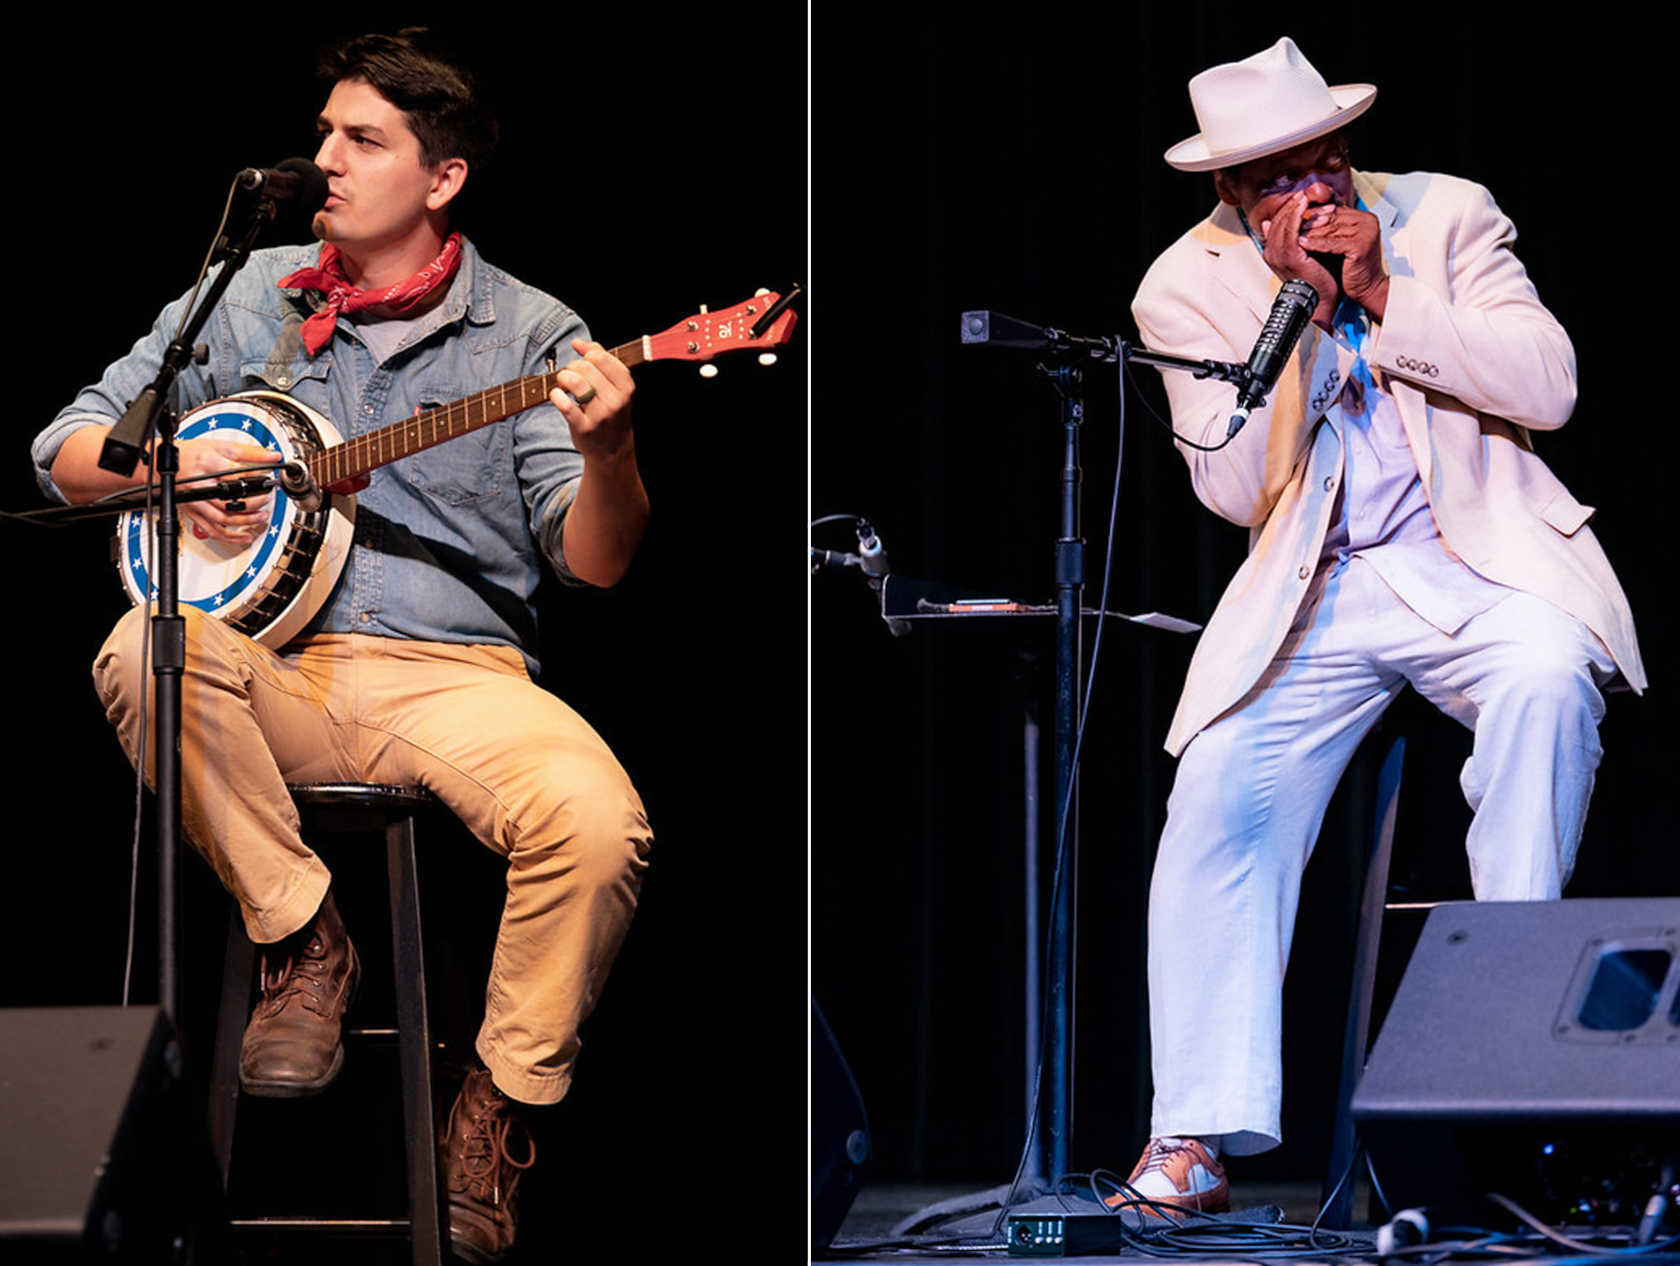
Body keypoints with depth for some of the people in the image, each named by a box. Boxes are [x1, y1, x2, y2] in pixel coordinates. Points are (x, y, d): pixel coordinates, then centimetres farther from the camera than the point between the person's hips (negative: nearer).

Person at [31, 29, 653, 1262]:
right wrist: (161, 466, -6)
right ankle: (303, 940, -11)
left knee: (599, 823, -31)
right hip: (275, 669, 2)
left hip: (452, 676, -2)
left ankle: (505, 1104, -5)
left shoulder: (528, 334, 4)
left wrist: (607, 452, -28)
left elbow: (594, 560, -6)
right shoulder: (246, 298, 12)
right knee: (147, 650, -33)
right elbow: (68, 447, 16)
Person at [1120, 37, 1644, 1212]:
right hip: (1310, 592, 1)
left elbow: (1549, 385, -8)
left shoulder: (1445, 217, 3)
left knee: (1547, 675, -34)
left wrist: (1381, 294, -13)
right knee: (1220, 798, -19)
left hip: (1474, 561, -1)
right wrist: (1296, 311, -13)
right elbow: (1239, 488, -4)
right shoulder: (1190, 289, 3)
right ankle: (1197, 1136, -15)